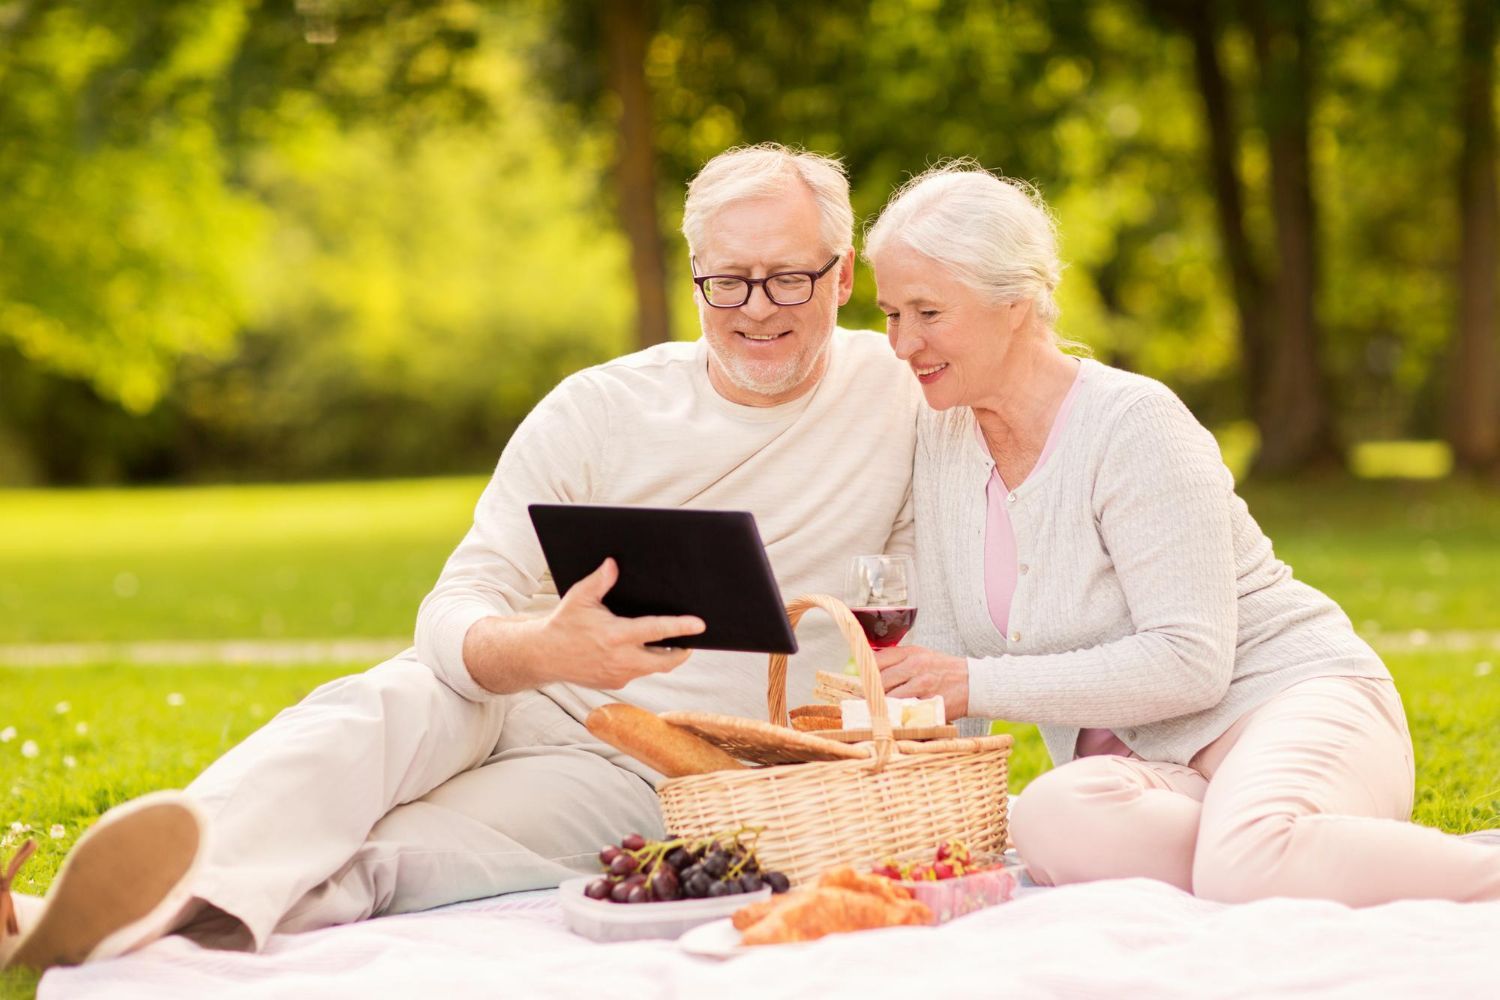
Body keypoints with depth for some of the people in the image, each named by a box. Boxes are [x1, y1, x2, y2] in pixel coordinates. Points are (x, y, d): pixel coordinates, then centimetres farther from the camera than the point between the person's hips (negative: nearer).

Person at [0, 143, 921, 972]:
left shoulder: (908, 401, 1)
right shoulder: (597, 410, 0)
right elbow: (457, 609, -8)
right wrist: (543, 649, -32)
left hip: (645, 774, -1)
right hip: (518, 695, 2)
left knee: (393, 856, -31)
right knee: (372, 708, -34)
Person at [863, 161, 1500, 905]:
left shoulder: (1133, 424, -12)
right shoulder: (942, 436, 9)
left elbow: (1190, 663, -19)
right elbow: (946, 651, 13)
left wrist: (980, 684, -21)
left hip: (1292, 704, -5)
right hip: (1151, 766, 5)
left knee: (1246, 865, -40)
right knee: (1049, 822, -33)